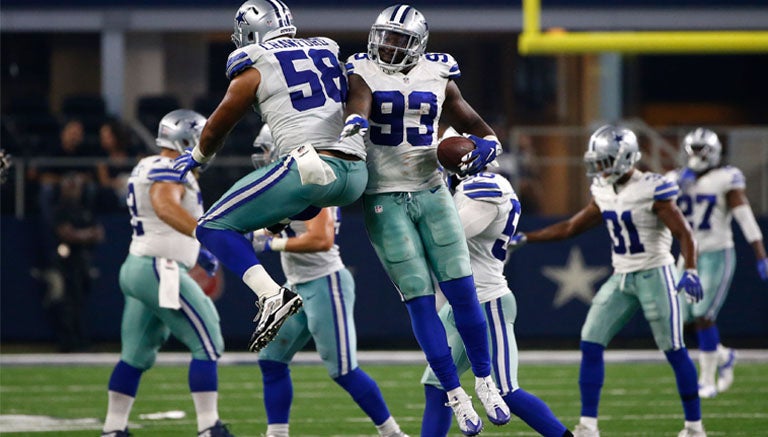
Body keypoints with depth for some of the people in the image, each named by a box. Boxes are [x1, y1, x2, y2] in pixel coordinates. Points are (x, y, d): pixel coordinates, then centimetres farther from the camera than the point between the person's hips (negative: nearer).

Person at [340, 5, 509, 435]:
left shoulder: (438, 77, 5)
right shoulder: (364, 72, -4)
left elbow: (481, 129, 11)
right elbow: (359, 104, -26)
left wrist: (487, 146, -12)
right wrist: (355, 122, -50)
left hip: (431, 193, 2)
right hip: (385, 201, -2)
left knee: (463, 291, -3)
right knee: (421, 300, -4)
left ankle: (486, 382, 13)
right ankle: (456, 396, 4)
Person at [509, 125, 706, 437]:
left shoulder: (652, 191, -15)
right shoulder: (605, 194, 7)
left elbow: (684, 235, -17)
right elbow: (570, 228, 17)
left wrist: (691, 271, -32)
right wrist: (523, 239, 15)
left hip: (655, 275, -7)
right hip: (621, 278, 7)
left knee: (675, 351, -2)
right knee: (590, 345, -2)